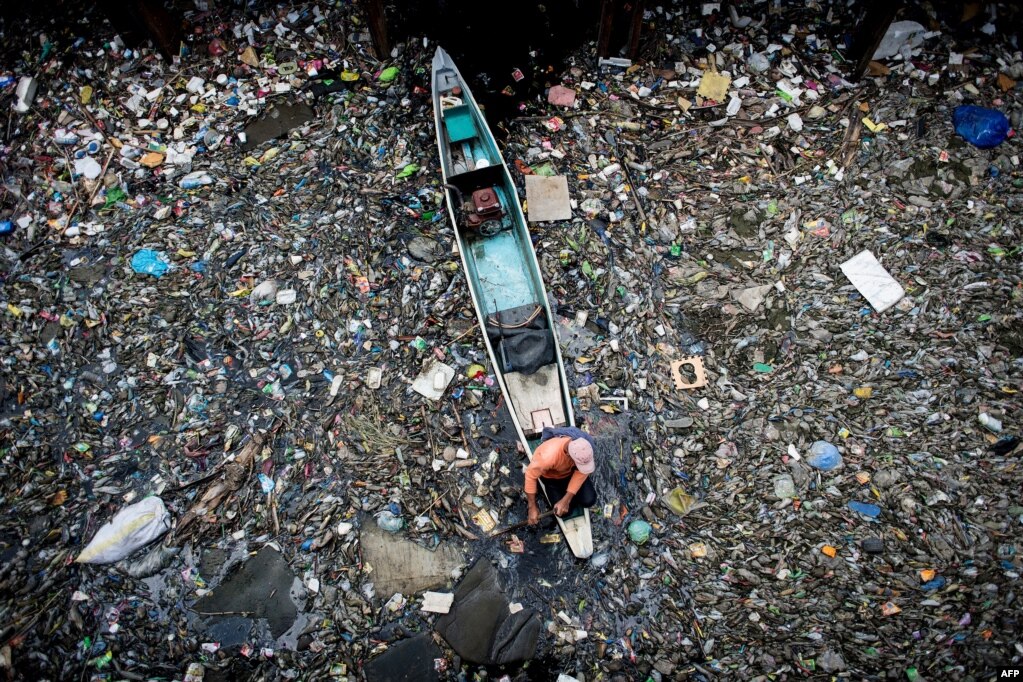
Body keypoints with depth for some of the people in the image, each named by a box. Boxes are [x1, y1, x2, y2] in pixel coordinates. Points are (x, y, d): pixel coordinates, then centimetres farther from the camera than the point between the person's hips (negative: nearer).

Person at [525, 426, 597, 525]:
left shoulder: (587, 445, -36)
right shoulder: (549, 455, -46)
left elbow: (581, 472, -22)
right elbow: (530, 475, -29)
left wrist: (566, 500, -25)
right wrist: (532, 507, -23)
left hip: (571, 471, 3)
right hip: (551, 475, -2)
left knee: (589, 500, -7)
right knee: (565, 511, -7)